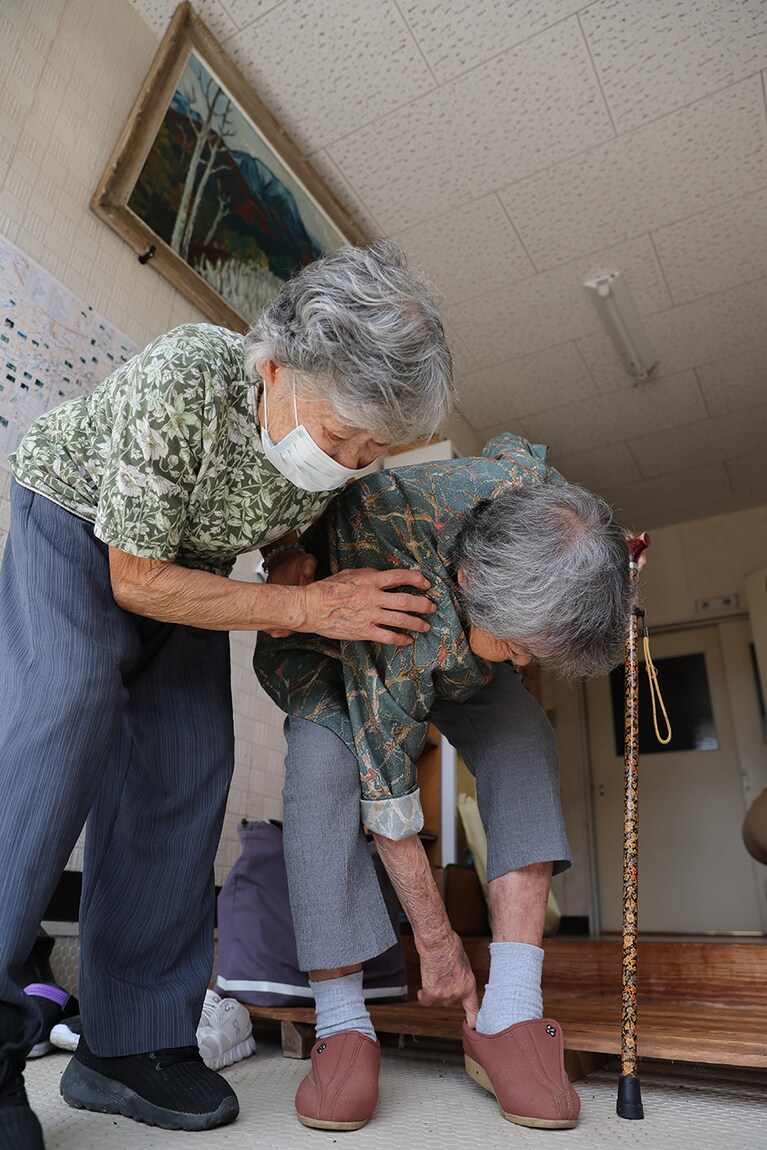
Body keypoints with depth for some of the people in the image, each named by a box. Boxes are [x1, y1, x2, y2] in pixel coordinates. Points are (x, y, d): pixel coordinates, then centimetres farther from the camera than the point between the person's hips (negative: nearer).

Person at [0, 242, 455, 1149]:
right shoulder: (180, 380, -36)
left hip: (186, 557, 5)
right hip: (76, 525, -4)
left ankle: (132, 1045, 4)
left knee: (188, 768, -7)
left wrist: (294, 574, -20)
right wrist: (309, 608, -31)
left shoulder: (337, 438, -18)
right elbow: (137, 580, -29)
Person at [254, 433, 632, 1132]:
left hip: (453, 642, 5)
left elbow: (508, 445, -4)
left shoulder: (538, 493, -32)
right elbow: (388, 799, -35)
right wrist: (437, 941, -25)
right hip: (324, 641, -4)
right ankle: (342, 1025, -19)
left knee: (522, 739, -22)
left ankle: (509, 1019, -19)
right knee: (324, 767, -33)